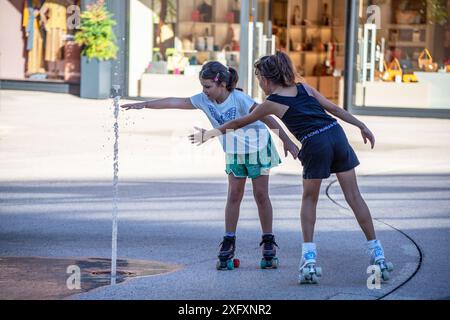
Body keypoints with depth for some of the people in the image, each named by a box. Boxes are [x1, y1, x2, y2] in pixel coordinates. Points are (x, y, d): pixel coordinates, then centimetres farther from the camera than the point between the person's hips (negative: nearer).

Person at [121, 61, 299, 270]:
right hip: (233, 151, 5)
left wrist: (287, 141, -26)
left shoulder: (239, 99, -29)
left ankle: (268, 244, 6)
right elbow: (175, 103, -10)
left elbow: (267, 118, -26)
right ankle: (228, 244, 3)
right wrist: (145, 105, -11)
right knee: (234, 195, 2)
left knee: (261, 195, -2)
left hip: (258, 147, -5)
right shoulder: (204, 100, -14)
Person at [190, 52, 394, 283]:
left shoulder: (271, 103, 9)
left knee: (309, 200, 16)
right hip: (336, 135, 4)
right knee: (354, 197, 9)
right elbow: (334, 108, 17)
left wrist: (209, 133, 32)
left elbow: (239, 123, 20)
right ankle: (377, 255, 9)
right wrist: (362, 126, 23)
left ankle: (309, 259, 8)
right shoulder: (305, 88, 20)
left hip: (315, 145, -4)